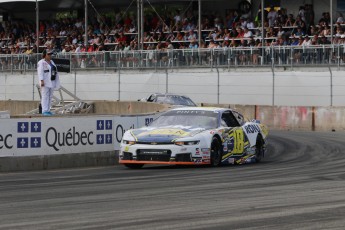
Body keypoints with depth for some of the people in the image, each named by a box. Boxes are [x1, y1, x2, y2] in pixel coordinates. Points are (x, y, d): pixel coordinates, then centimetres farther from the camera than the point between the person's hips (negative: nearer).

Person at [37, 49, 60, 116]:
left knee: (50, 96, 7)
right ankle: (44, 111, -12)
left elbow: (55, 71, 21)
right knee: (45, 96, -10)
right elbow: (40, 72, -14)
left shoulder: (51, 62, 19)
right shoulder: (41, 62, -6)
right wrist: (41, 81, -25)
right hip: (45, 82, -8)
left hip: (52, 82, 8)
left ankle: (48, 110, 10)